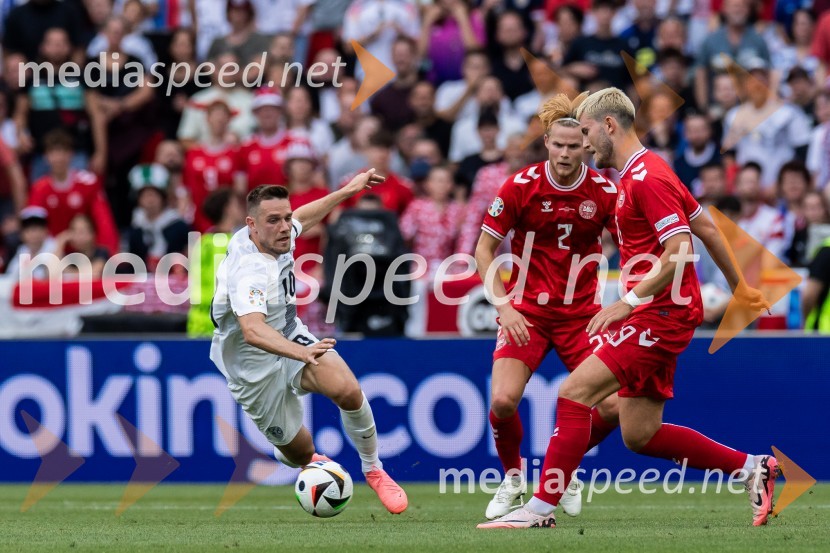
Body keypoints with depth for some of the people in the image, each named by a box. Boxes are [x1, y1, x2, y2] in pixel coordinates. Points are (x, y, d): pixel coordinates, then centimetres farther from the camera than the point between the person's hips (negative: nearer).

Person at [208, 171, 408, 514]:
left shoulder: (277, 236, -8)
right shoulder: (249, 270, -35)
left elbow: (301, 218, 19)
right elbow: (252, 331, -52)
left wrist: (347, 191, 25)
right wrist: (301, 353, -67)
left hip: (291, 338, 6)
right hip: (255, 367, -6)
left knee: (348, 391, -20)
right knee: (300, 453, 3)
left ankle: (373, 471, 3)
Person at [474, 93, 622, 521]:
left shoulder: (605, 192, -7)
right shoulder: (521, 186, -10)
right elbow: (485, 247, -2)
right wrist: (502, 305, -13)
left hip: (581, 312, 1)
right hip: (526, 311, -1)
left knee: (612, 407, -10)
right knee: (503, 400, -20)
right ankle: (512, 478, 10)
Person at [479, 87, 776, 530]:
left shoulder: (647, 178, -15)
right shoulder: (638, 174, 16)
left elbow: (680, 252, -24)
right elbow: (708, 229, 22)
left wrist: (629, 302, -25)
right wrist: (738, 287, 30)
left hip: (660, 312, -10)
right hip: (657, 315, 10)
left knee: (574, 393, -16)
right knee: (640, 435, 8)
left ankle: (542, 508, -16)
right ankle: (751, 467, 16)